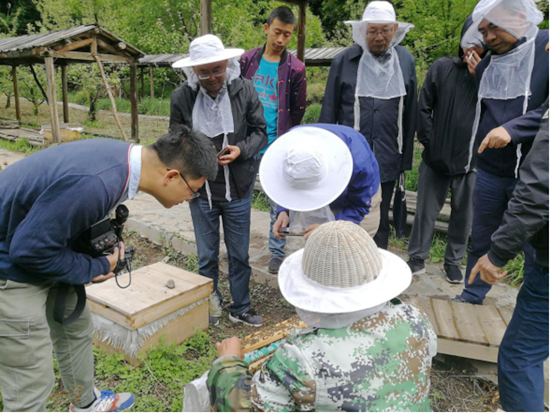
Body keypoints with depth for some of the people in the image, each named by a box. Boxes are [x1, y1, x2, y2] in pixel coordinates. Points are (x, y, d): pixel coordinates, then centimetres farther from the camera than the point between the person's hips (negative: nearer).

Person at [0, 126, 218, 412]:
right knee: (32, 383, 0)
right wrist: (96, 268, -16)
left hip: (39, 251, 10)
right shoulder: (95, 183, -38)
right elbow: (30, 248, -28)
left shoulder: (125, 156, -8)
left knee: (76, 329, 25)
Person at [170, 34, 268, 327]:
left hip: (238, 190, 0)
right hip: (201, 191, 0)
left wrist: (241, 150, -19)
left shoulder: (245, 90, -7)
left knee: (239, 255, 14)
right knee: (206, 256, 15)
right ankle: (211, 304, 39)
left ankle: (240, 309, 35)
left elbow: (260, 132, 0)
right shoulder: (181, 98, -7)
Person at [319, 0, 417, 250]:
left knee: (380, 222, 15)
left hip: (387, 161, 2)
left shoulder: (406, 61, 5)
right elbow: (329, 112, 2)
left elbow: (410, 114, 9)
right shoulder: (344, 61, -2)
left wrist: (406, 158, 8)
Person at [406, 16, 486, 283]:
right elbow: (423, 108, 3)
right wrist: (428, 141, -2)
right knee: (426, 211, 8)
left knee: (463, 215, 12)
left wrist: (480, 78, -15)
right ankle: (417, 257, 24)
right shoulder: (442, 68, 0)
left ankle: (453, 261, 30)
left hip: (470, 161, 1)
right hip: (436, 157, 0)